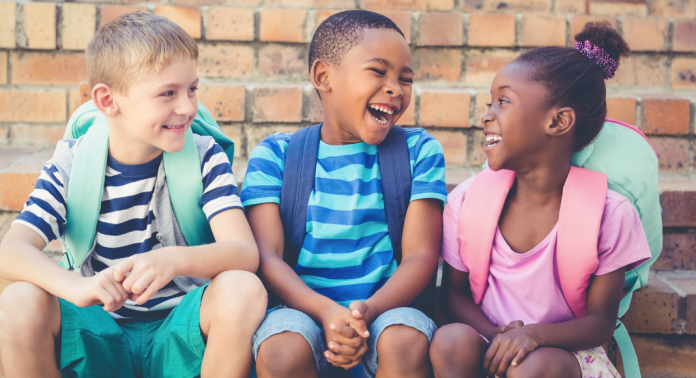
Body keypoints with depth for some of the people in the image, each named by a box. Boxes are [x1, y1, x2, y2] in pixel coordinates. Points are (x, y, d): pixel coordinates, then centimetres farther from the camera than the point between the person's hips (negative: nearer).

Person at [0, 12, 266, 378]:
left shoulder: (204, 158, -5)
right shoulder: (71, 165, -3)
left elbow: (245, 252, -20)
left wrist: (173, 259, -42)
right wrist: (75, 286, -40)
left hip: (179, 333, 0)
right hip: (98, 332, 1)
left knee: (243, 289, -31)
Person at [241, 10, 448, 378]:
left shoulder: (419, 150, 7)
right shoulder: (274, 155, 5)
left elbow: (420, 255, -2)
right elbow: (266, 257, -5)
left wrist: (369, 311, -21)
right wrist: (326, 312, -24)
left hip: (385, 310, 0)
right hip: (302, 310, 0)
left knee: (407, 340, -32)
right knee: (281, 348, -32)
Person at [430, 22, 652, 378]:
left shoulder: (609, 214, -12)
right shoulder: (467, 200, -5)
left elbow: (601, 321, -7)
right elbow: (455, 291, 4)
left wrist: (534, 334, -26)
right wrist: (494, 335, -17)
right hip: (490, 340, 2)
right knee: (452, 340, -29)